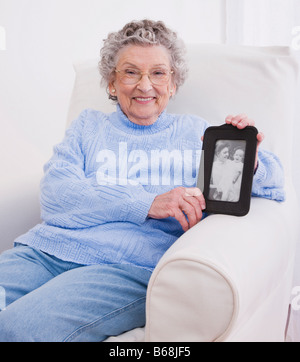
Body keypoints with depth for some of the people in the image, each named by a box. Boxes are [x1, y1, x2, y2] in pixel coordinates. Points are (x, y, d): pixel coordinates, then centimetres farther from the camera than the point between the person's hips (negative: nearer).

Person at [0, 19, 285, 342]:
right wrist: (147, 203, -12)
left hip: (133, 266, -2)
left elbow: (273, 183, 16)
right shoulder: (88, 126, 20)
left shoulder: (195, 132, 19)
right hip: (51, 249, 2)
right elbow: (54, 197, 2)